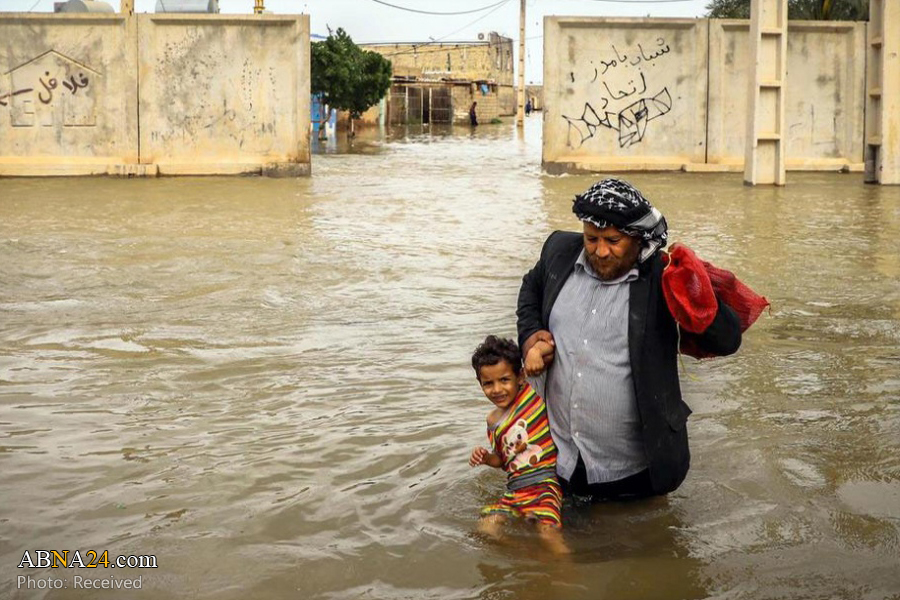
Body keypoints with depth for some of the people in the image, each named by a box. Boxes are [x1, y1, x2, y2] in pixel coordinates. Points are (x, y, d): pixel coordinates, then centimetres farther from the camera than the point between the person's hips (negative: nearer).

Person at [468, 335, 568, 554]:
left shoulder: (535, 393, -3)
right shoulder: (493, 420, 14)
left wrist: (536, 350, -26)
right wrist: (486, 457, 7)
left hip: (544, 484, -6)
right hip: (514, 492, 6)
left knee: (548, 532, -28)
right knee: (486, 528, -14)